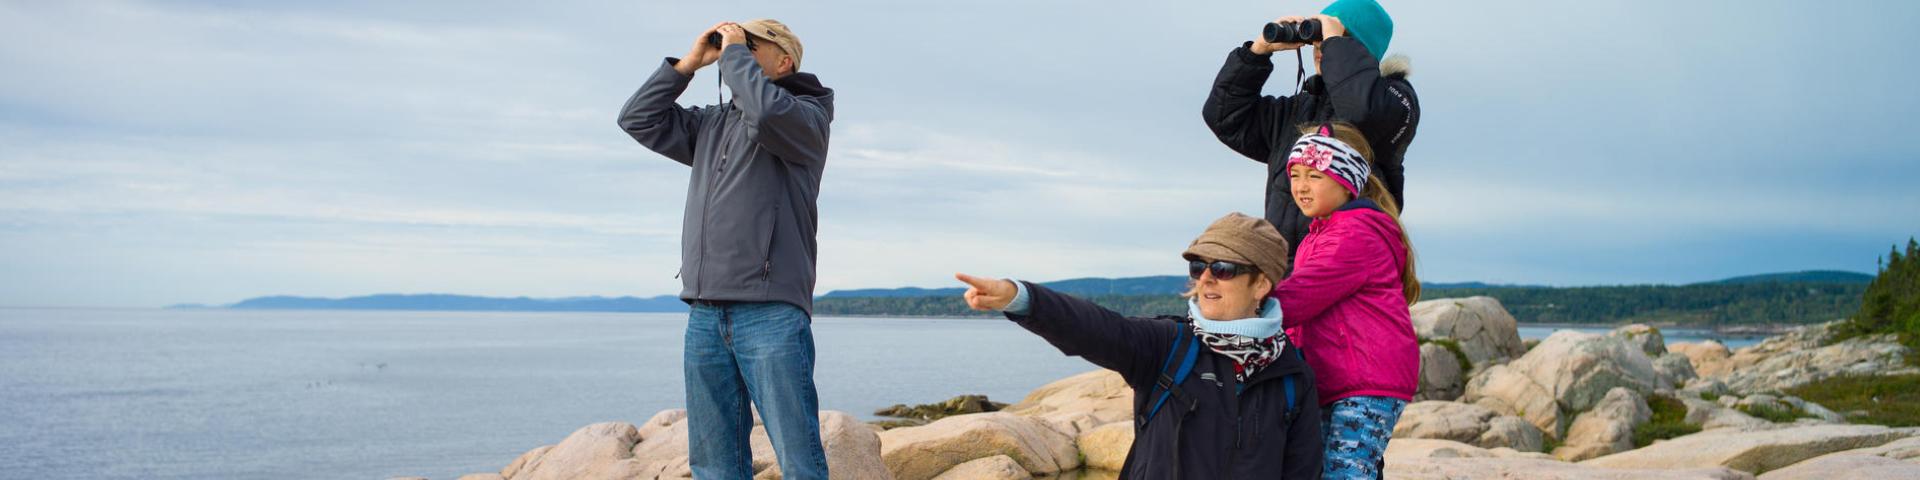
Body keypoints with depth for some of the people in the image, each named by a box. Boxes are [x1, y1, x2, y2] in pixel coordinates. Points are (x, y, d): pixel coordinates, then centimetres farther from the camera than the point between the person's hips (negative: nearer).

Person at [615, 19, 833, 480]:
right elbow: (638, 119, 21)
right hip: (705, 315, 7)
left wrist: (734, 52, -4)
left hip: (771, 310, -7)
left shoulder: (807, 117, 3)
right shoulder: (710, 124, 24)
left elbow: (766, 111, -20)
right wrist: (691, 61, 16)